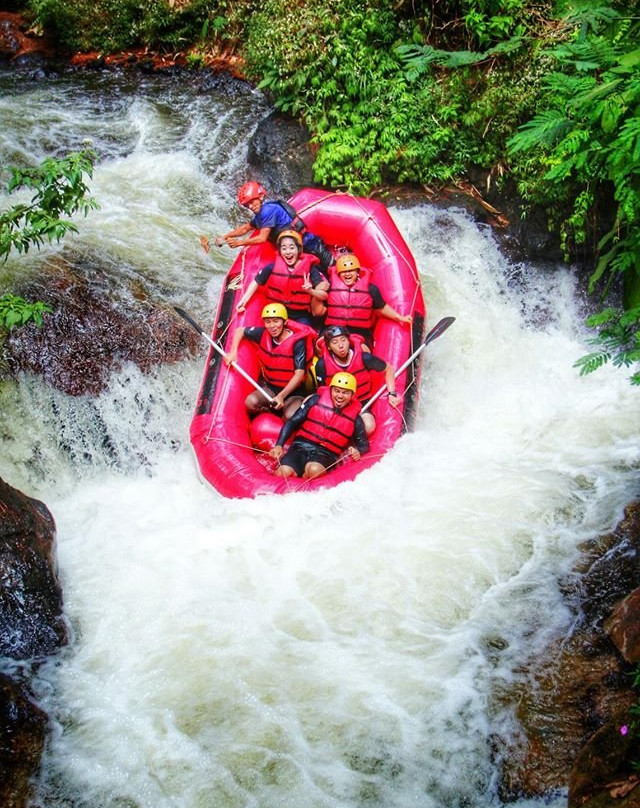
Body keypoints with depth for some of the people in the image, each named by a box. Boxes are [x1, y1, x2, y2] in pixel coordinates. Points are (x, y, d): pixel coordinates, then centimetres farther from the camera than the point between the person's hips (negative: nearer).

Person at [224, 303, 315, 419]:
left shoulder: (297, 343, -20)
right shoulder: (263, 334, -6)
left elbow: (299, 374, -22)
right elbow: (240, 331, 10)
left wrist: (281, 396, -30)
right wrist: (233, 352, -6)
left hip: (294, 391, -4)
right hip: (270, 387, 4)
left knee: (290, 416, -33)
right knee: (250, 402, -27)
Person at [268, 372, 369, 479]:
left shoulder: (355, 419, 6)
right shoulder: (315, 401, 5)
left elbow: (363, 444, 15)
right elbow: (292, 422, 6)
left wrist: (357, 451, -11)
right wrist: (279, 445, -5)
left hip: (326, 454, 0)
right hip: (301, 446, 0)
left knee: (314, 470, -37)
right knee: (284, 472, -30)